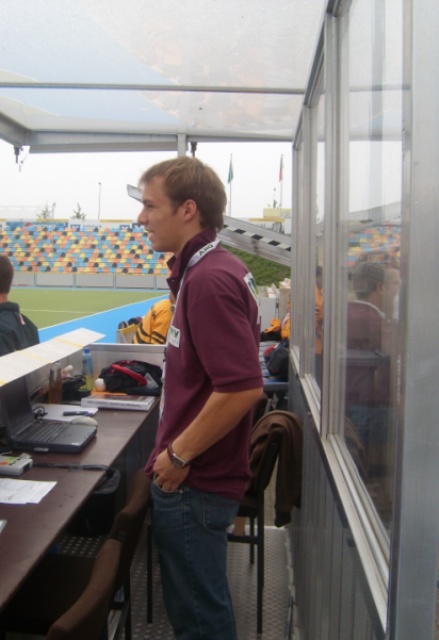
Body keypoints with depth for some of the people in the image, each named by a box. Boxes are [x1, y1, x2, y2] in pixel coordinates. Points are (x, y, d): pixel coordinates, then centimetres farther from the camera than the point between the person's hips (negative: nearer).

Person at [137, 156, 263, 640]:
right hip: (196, 476, 9)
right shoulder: (212, 269, 8)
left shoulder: (209, 279, -23)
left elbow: (242, 388, -30)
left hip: (194, 484, -9)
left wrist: (178, 455, -18)